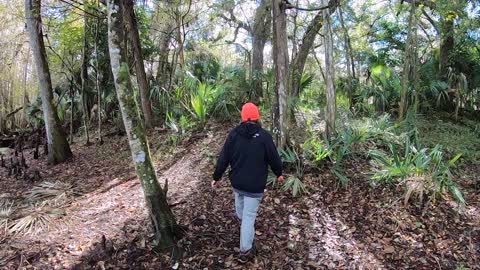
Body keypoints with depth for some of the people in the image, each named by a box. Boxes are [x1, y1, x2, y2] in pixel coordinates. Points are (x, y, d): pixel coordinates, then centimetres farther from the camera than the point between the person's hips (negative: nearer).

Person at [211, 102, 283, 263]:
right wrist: (279, 174, 13)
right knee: (249, 216, 3)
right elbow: (274, 158, -7)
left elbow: (223, 158, -4)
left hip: (236, 181, 4)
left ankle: (241, 219, 63)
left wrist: (217, 177, 8)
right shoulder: (264, 136, -15)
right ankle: (245, 251, 10)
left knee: (240, 204, 33)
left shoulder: (234, 134, -7)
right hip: (255, 185, -4)